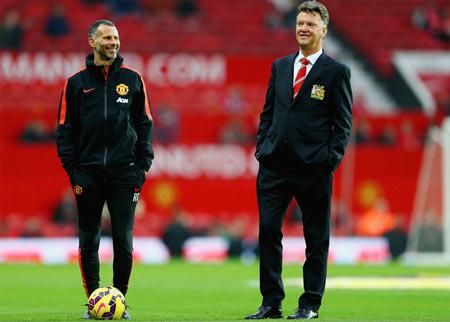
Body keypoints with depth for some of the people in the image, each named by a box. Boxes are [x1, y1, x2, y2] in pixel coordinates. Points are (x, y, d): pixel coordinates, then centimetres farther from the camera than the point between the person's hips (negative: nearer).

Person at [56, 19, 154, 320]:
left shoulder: (132, 80, 8)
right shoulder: (77, 83, 6)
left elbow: (145, 125, 10)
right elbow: (65, 130, 7)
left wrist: (142, 168, 1)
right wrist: (73, 172, -2)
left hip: (124, 172, 0)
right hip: (88, 176, 0)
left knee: (124, 241, -3)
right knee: (89, 241, 1)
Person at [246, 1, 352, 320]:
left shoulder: (336, 72, 1)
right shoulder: (280, 66, 14)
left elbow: (342, 122, -1)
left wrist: (330, 159, -10)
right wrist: (262, 148, 7)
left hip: (313, 168, -4)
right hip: (275, 166, 4)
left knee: (316, 239, 3)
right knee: (268, 230, -1)